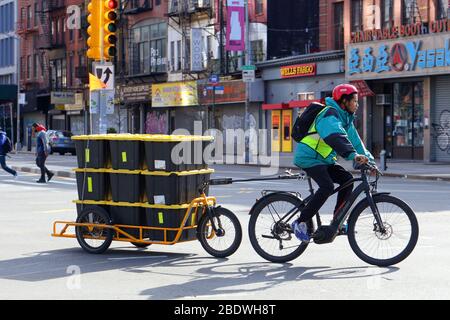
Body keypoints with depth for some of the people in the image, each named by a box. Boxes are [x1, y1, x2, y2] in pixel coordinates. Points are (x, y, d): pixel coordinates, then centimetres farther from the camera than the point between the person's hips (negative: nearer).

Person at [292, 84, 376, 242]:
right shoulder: (330, 115, -19)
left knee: (347, 179, -3)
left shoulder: (345, 118, 13)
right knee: (327, 186, -27)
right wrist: (353, 155, -49)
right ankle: (300, 223, -19)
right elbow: (336, 138, -37)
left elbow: (354, 140, 12)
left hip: (323, 159, 10)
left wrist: (369, 159, 1)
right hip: (309, 157, -10)